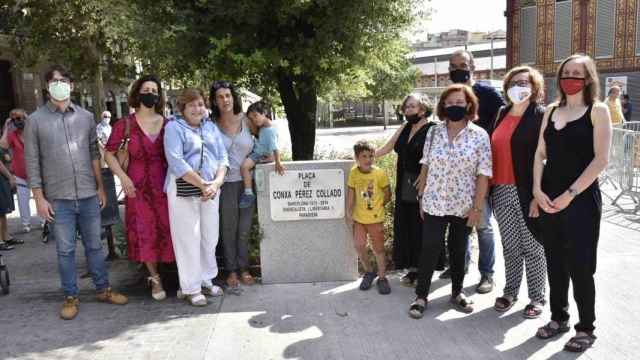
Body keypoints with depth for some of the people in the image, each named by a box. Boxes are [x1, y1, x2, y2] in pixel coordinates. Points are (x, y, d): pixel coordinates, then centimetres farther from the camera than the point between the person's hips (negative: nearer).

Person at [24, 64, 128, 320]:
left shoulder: (86, 117, 6)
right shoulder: (36, 120, -1)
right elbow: (32, 162, -1)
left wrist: (100, 187, 6)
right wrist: (39, 197, -5)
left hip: (89, 195, 2)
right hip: (58, 198, -2)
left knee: (94, 245, 12)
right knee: (65, 250, 6)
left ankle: (103, 289, 25)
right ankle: (70, 297, 20)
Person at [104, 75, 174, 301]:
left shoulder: (167, 124, 1)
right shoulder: (125, 124, -4)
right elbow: (109, 153, 2)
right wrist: (123, 177, -9)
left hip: (164, 184, 1)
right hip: (138, 186, -1)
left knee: (169, 228, 3)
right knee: (145, 231, 7)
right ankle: (155, 278, 23)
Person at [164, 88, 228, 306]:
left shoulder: (211, 127, 15)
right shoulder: (174, 127, -3)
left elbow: (222, 157, 8)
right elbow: (177, 162, -14)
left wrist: (216, 183, -9)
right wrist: (202, 185, -17)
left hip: (211, 190, 5)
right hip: (184, 190, -5)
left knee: (210, 237, 11)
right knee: (188, 239, -1)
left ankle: (206, 280, 26)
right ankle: (190, 288, 10)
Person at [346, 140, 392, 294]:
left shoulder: (379, 173, -14)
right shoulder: (354, 172, -6)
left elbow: (388, 194, -3)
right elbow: (351, 194, 0)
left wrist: (378, 206, -3)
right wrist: (349, 214, 0)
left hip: (375, 218, -3)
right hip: (358, 218, 3)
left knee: (378, 248, 5)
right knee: (359, 246, 6)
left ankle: (382, 278, 22)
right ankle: (368, 272, 30)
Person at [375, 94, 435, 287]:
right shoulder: (404, 129, 12)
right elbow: (387, 148, 19)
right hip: (405, 188, 7)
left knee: (421, 229, 1)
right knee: (406, 228, 9)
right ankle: (413, 268, 20)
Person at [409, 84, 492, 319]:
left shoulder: (480, 135, -6)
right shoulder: (433, 132, 1)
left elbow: (483, 174, -7)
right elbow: (425, 167, 6)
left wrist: (478, 207, -11)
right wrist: (421, 197, 6)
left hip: (464, 206, -1)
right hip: (434, 203, 1)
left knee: (459, 250, 13)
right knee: (429, 250, 2)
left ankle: (457, 292, 30)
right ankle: (421, 296, 13)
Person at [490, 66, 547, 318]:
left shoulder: (541, 116, -5)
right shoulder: (502, 114, 12)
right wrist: (489, 188, 7)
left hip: (527, 193, -5)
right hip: (501, 192, 5)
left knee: (532, 246, 6)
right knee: (510, 245, 14)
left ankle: (537, 297, 20)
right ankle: (510, 292, 28)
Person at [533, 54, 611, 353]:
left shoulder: (597, 110, -3)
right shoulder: (551, 111, 11)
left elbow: (601, 159, -11)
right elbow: (540, 154, 9)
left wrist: (570, 194, -15)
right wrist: (537, 190, -5)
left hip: (582, 199, -5)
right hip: (548, 199, 5)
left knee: (579, 266, 0)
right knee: (555, 263, 12)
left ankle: (586, 328, 16)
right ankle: (558, 317, 28)